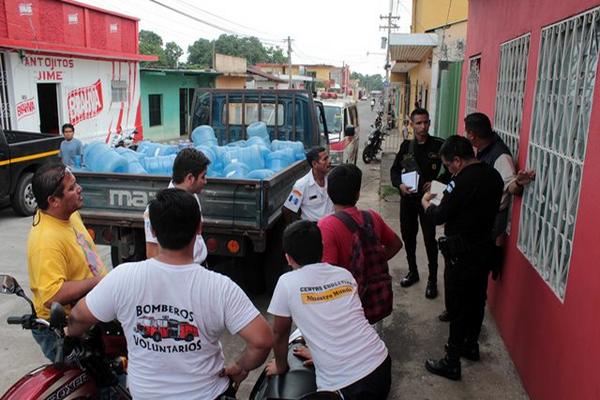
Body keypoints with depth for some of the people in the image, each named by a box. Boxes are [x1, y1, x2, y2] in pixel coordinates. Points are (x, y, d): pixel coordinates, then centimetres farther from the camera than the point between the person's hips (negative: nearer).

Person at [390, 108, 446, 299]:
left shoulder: (438, 145, -8)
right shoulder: (406, 146, 4)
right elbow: (395, 169, 10)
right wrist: (399, 184, -8)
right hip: (408, 198, 4)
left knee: (430, 239, -1)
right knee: (408, 236, 14)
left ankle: (432, 279, 13)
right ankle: (413, 272, 34)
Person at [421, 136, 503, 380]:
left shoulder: (462, 181, -24)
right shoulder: (493, 176, 2)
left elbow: (438, 217, -17)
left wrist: (425, 202, 3)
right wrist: (447, 197, 11)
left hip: (461, 254, -8)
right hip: (484, 248, 9)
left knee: (457, 307, 3)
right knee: (477, 300, 22)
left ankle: (452, 362, 15)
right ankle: (471, 346, 40)